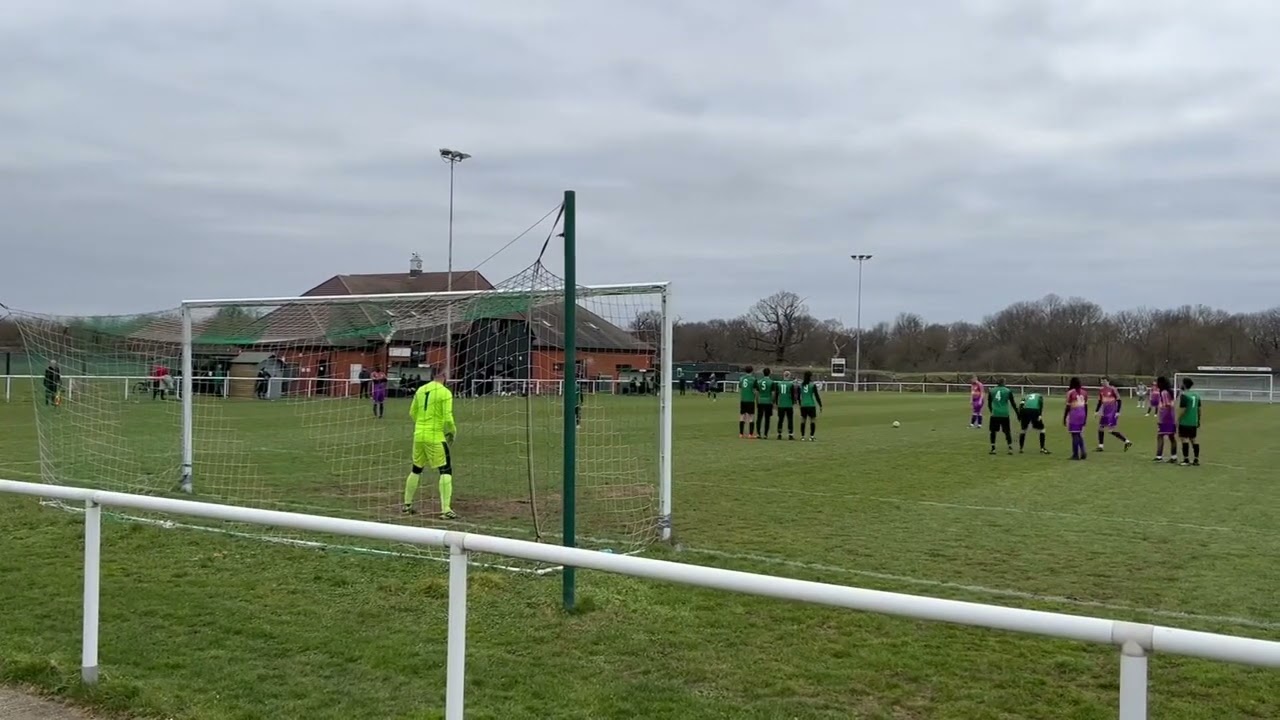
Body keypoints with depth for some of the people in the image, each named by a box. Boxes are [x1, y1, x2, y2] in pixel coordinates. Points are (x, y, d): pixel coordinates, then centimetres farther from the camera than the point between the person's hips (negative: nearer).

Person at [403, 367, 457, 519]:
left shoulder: (420, 390, 8)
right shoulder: (445, 393, -10)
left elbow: (412, 413, 15)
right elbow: (448, 419, -13)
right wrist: (452, 432, 4)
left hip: (418, 435, 6)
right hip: (435, 437, -6)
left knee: (416, 469, 20)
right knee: (446, 471, -1)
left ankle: (407, 505, 28)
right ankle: (445, 510, -7)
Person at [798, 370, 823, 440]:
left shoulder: (800, 385, 4)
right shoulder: (813, 385, -7)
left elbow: (798, 395, 11)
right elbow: (817, 396, -6)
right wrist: (820, 405, 2)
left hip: (803, 405, 4)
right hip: (811, 405, -4)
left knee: (803, 421, 10)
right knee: (813, 420, 3)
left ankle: (802, 436, 10)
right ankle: (811, 436, -4)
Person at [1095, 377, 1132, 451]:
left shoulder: (1112, 389, -13)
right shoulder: (1101, 390, 7)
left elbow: (1118, 400, -11)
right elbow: (1100, 401, 17)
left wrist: (1117, 412, -16)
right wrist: (1096, 411, 12)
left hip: (1112, 412, -8)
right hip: (1105, 412, 8)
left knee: (1112, 430, -10)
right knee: (1100, 428, 8)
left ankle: (1126, 441, 0)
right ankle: (1100, 446, 14)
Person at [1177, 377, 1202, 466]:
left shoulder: (1184, 395, -13)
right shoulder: (1196, 395, 10)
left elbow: (1182, 410, -16)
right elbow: (1199, 409, 14)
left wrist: (1177, 420, -8)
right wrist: (1198, 420, 22)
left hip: (1185, 422, -8)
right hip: (1194, 422, 8)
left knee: (1184, 439, -4)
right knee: (1194, 439, 12)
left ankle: (1186, 459, -5)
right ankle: (1196, 459, 15)